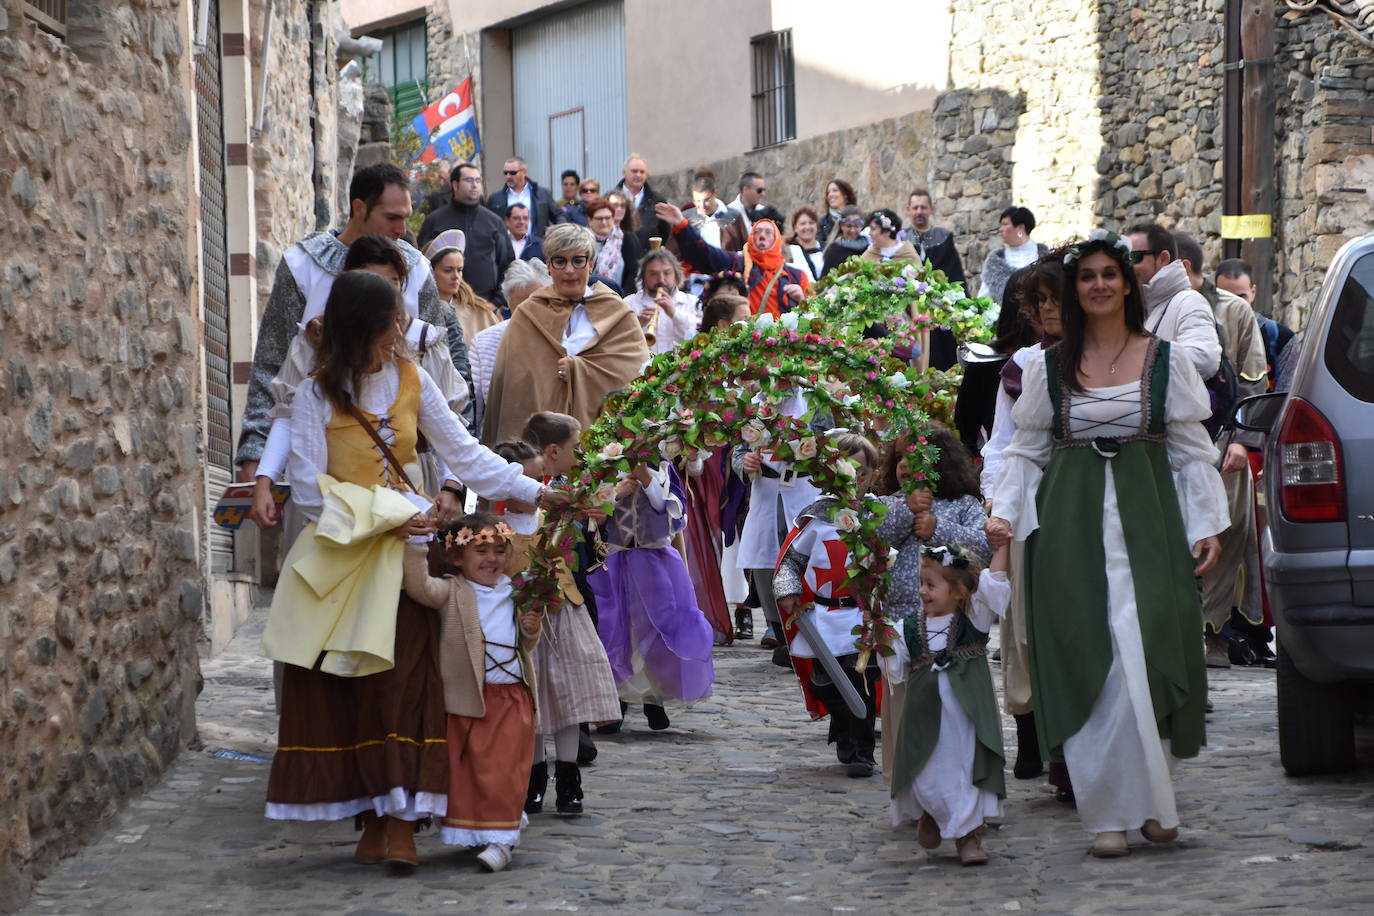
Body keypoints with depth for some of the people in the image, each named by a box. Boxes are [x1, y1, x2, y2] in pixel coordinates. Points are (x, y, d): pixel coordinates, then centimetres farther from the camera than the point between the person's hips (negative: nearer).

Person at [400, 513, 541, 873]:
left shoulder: (513, 593, 11)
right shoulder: (452, 592, -3)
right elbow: (419, 586, -24)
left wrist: (532, 630, 0)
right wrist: (415, 545, -26)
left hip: (511, 698, 2)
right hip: (466, 698, -2)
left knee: (501, 768, -5)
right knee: (463, 768, 6)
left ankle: (500, 839, -4)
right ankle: (469, 831, 20)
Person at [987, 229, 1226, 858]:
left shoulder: (1167, 360, 7)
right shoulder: (1048, 367, 10)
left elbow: (1192, 452, 9)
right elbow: (1027, 452, 13)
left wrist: (1206, 525, 3)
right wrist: (1004, 511, -1)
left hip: (1146, 522, -1)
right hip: (1072, 524, 1)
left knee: (1145, 657, -9)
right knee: (1086, 661, -5)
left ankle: (1149, 799, 4)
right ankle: (1108, 812, -2)